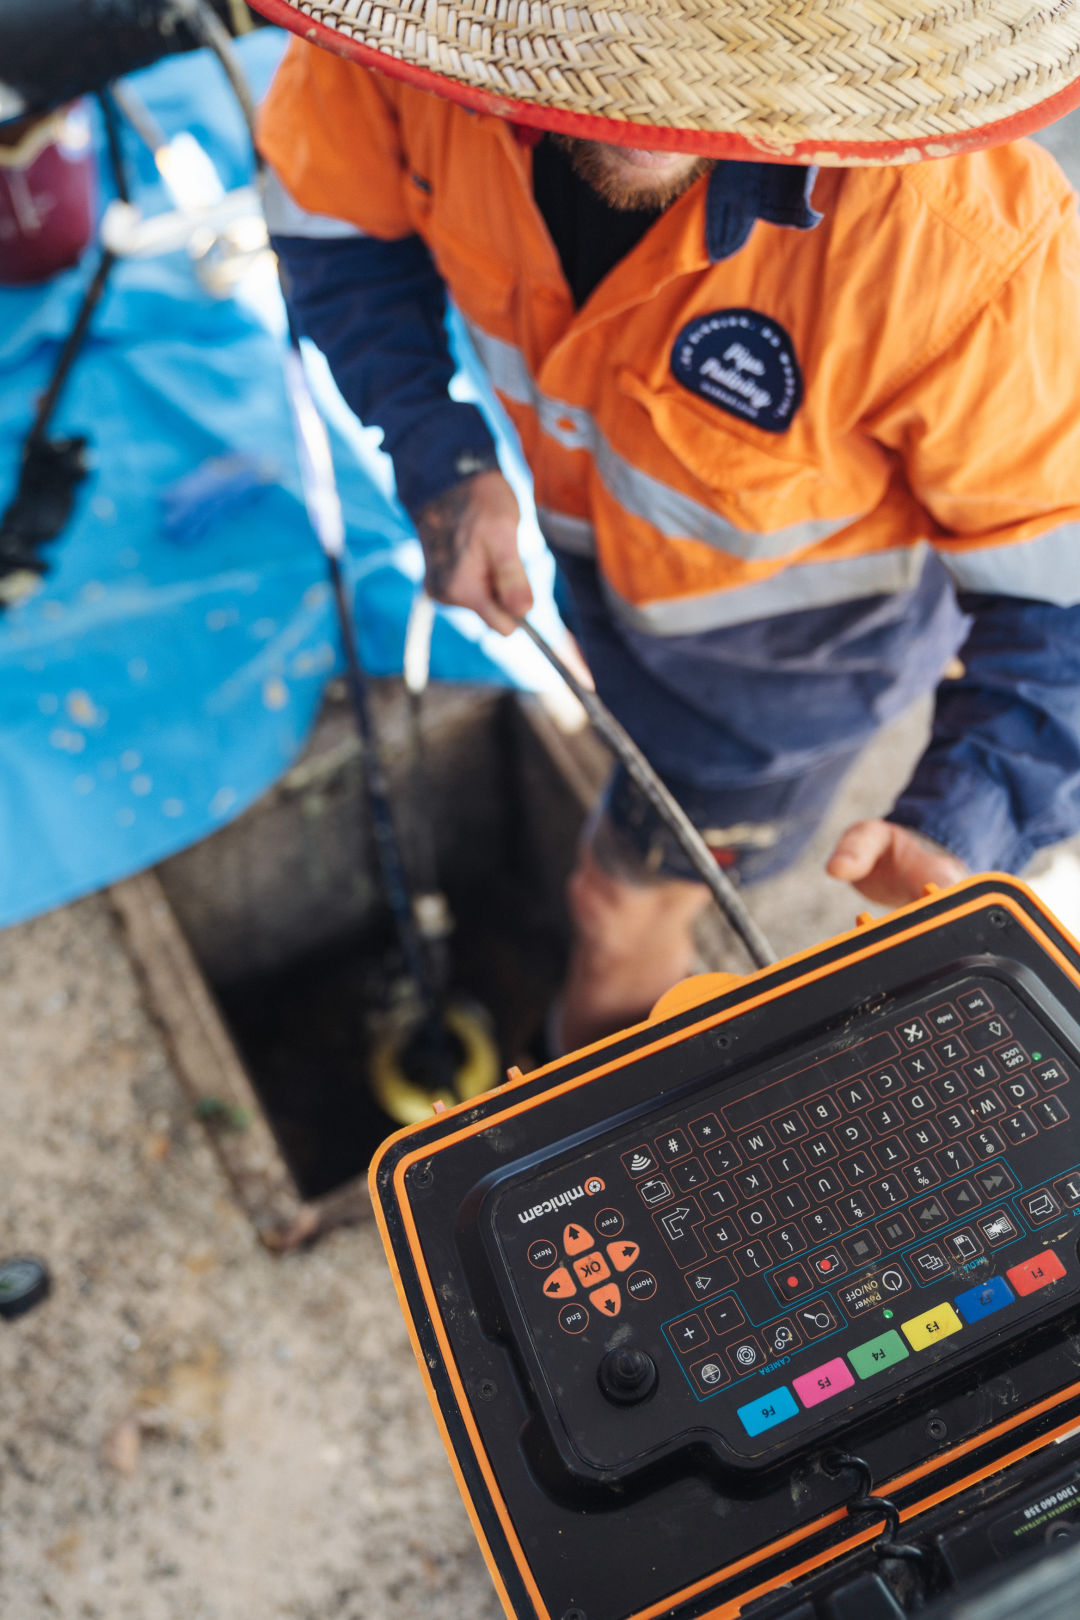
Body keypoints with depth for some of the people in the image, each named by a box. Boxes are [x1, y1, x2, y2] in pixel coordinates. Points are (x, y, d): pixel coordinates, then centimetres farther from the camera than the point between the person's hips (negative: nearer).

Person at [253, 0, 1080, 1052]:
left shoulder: (963, 243, -45)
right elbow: (333, 217, -11)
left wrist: (964, 827, -45)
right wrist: (436, 460, -21)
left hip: (794, 626, -3)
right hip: (591, 533, 4)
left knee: (623, 900, 17)